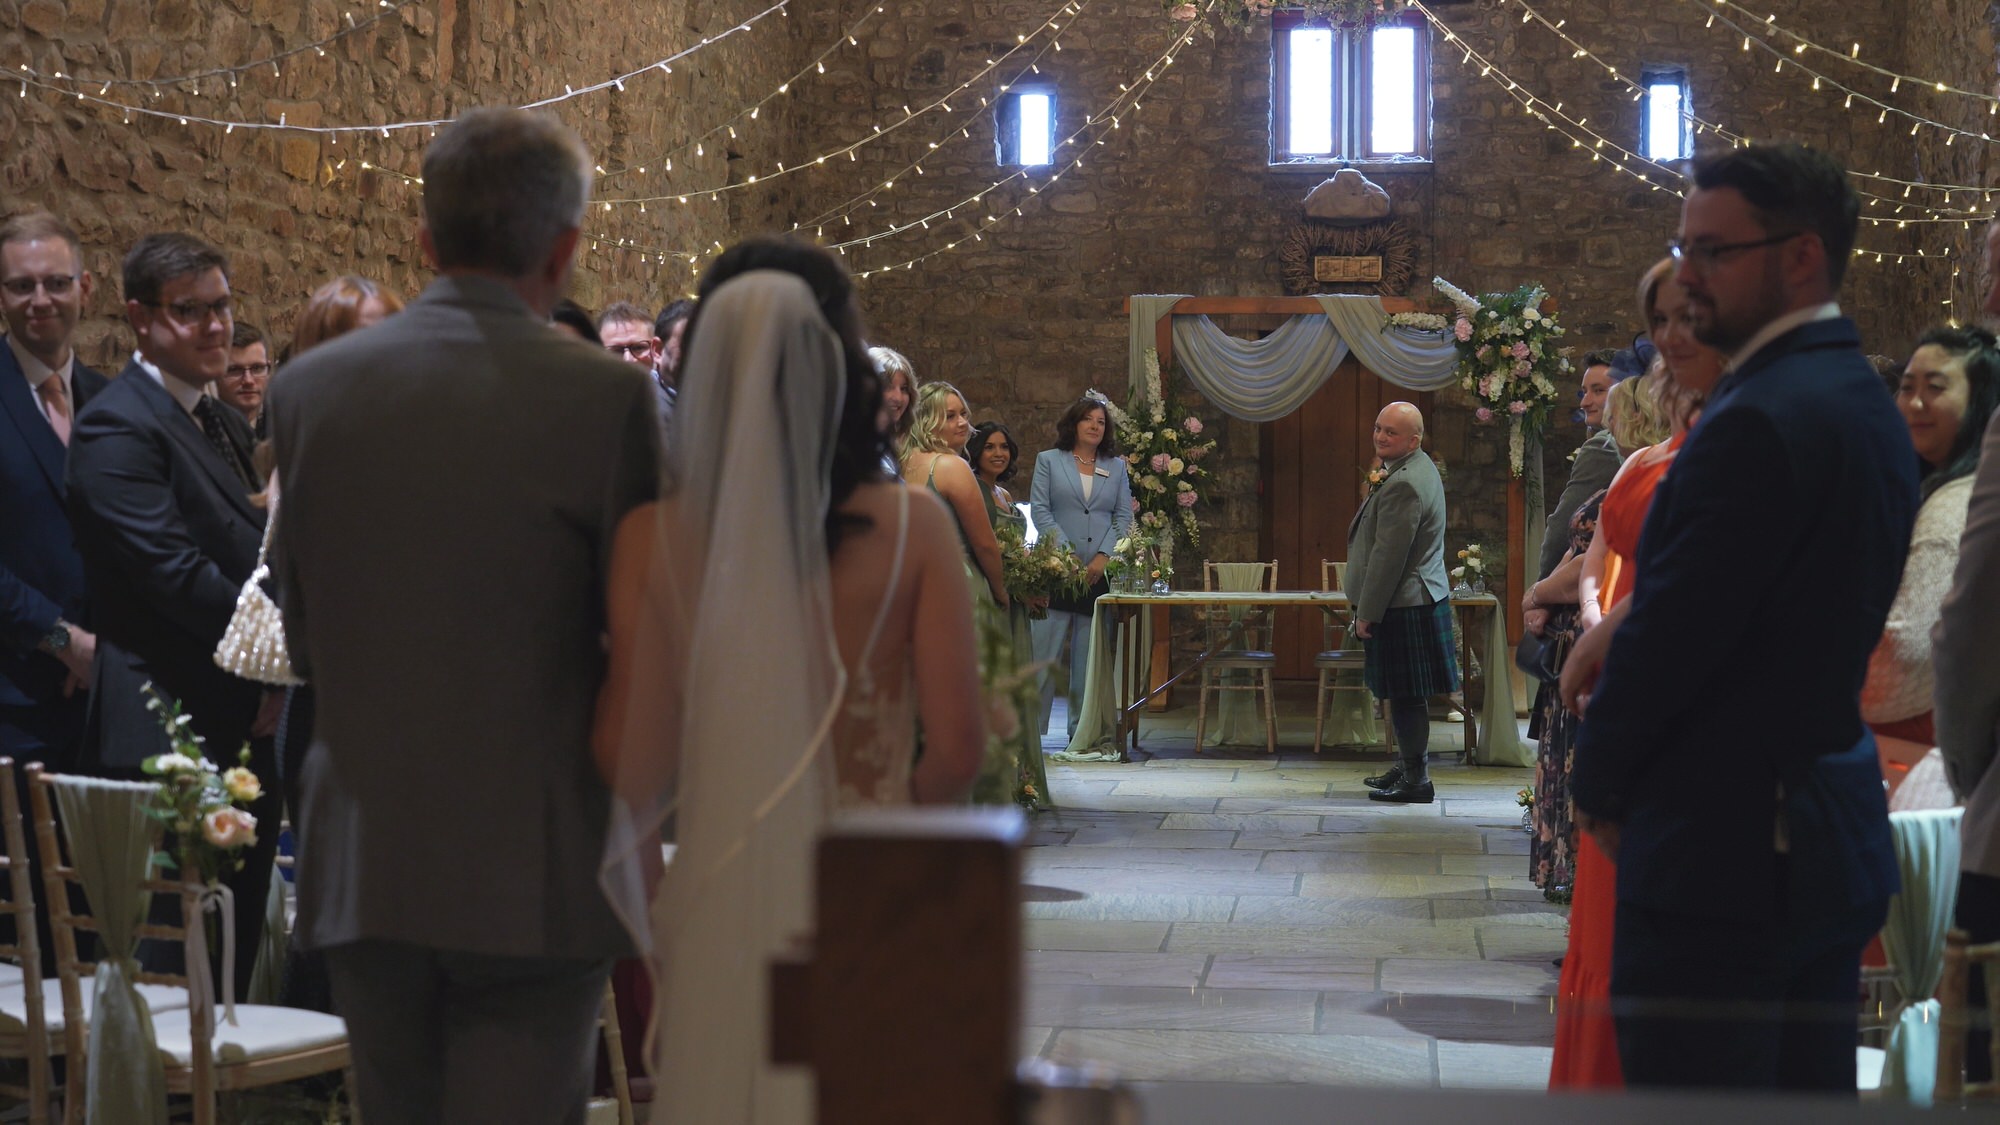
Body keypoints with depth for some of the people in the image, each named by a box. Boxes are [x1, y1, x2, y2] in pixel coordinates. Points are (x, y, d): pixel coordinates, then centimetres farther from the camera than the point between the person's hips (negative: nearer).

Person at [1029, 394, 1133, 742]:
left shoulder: (1117, 467, 16)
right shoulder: (1048, 461, 10)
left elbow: (1124, 517, 9)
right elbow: (1040, 511, 1)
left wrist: (1104, 557, -6)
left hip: (1102, 571, 2)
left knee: (1090, 654, 2)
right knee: (1046, 648, -6)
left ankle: (1082, 729, 7)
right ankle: (1030, 725, -3)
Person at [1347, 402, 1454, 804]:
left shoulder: (1403, 485, -22)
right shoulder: (1420, 468, 13)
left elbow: (1388, 556, -22)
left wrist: (1367, 613, -18)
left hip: (1403, 605, -11)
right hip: (1420, 599, 11)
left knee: (1406, 695, -5)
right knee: (1407, 694, 18)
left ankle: (1416, 780, 1)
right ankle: (1411, 766, 28)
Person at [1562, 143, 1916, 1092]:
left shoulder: (1758, 422, -19)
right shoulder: (1867, 403, 12)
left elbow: (1676, 632, -17)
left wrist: (1600, 786, -2)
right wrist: (1624, 629, 2)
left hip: (1724, 845, -10)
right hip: (1838, 831, 10)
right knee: (1811, 1089, 15)